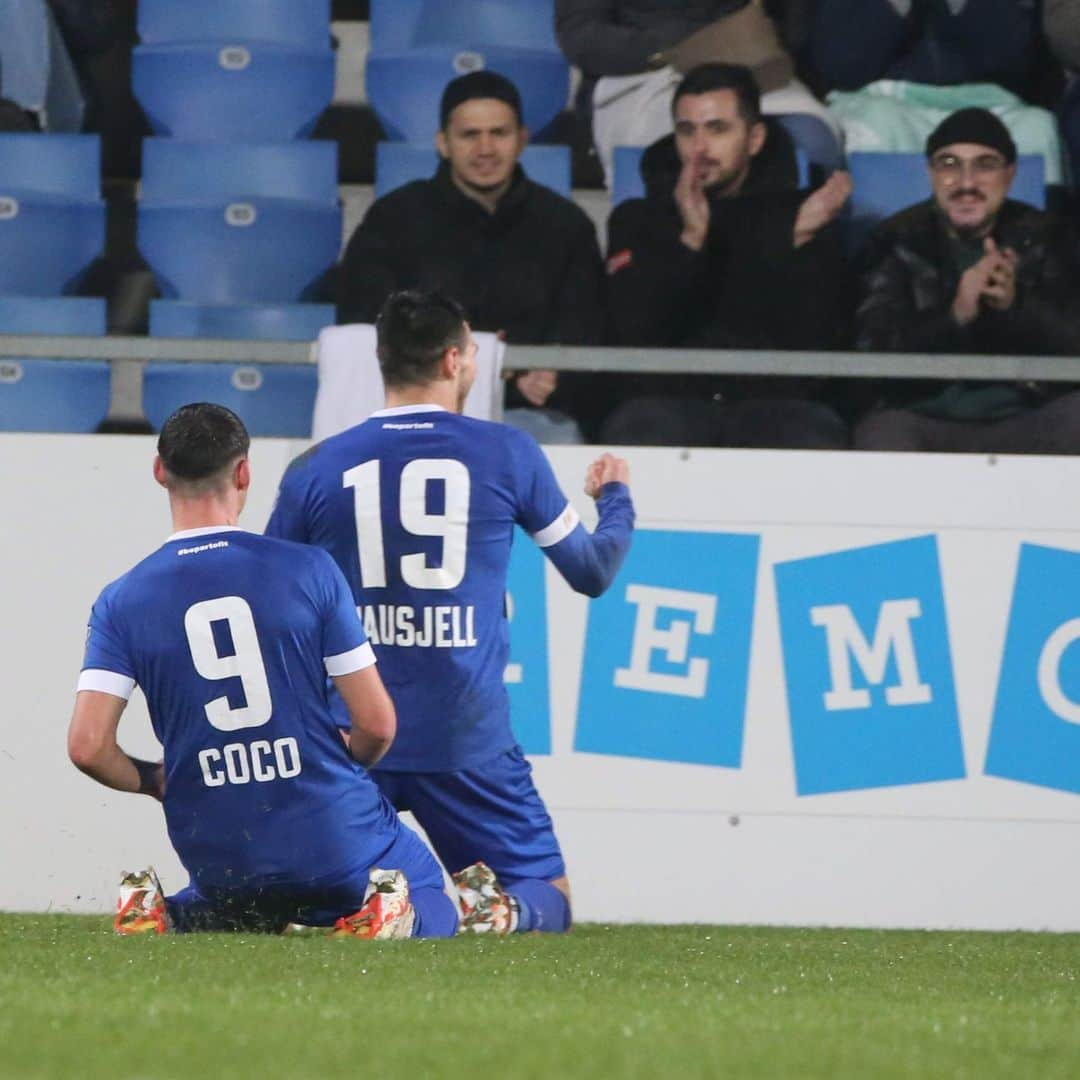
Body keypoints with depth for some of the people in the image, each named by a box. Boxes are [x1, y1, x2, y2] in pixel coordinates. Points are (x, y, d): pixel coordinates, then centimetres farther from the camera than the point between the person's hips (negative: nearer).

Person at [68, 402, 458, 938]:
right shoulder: (308, 570, -6)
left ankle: (160, 918, 1)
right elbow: (376, 723, -6)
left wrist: (154, 783, 10)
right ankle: (383, 917, -11)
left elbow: (87, 745, -11)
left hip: (219, 861, 2)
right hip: (333, 842, -2)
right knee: (428, 900, 24)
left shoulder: (121, 602, -2)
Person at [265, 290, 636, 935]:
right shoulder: (508, 454, 1)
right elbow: (593, 571, 15)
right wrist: (616, 499, 35)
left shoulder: (315, 470, 3)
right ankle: (502, 910, -23)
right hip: (469, 744, -1)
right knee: (547, 902, 13)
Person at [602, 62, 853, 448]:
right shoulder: (639, 219, 17)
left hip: (773, 400, 1)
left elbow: (818, 338, 2)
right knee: (639, 434, -36)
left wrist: (804, 241, -13)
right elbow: (636, 333, -2)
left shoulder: (792, 213, 15)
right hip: (669, 397, 0)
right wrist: (691, 240, -14)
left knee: (818, 439, -34)